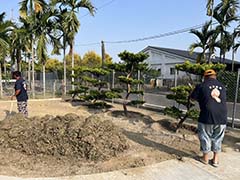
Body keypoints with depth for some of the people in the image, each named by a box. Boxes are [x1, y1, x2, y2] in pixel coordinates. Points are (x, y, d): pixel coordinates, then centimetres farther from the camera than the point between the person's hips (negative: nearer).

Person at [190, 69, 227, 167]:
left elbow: (193, 97, 5)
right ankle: (215, 159, 25)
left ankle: (205, 158, 23)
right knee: (217, 139, 16)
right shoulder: (222, 87, 9)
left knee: (205, 137, 11)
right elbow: (222, 99, 18)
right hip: (221, 117, 4)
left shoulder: (201, 86, -3)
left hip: (207, 117, -4)